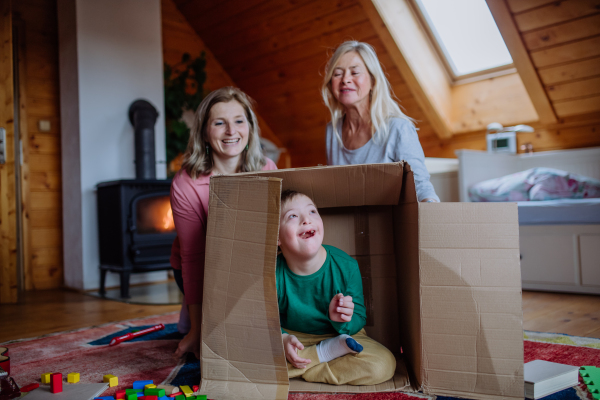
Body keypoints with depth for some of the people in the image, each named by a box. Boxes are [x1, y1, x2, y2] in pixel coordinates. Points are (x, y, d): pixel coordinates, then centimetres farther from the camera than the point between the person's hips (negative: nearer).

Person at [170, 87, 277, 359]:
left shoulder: (267, 171, -14)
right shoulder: (186, 185, -24)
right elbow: (193, 256, -20)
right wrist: (197, 328, -20)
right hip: (201, 271, -3)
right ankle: (192, 316, 16)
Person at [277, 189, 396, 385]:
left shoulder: (346, 266, -17)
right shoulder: (273, 274, -20)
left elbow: (359, 320, -9)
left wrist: (341, 320, -32)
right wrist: (282, 339, -29)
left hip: (340, 333, 1)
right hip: (292, 338, 0)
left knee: (383, 364, -23)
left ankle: (301, 371, -13)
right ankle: (327, 352, -13)